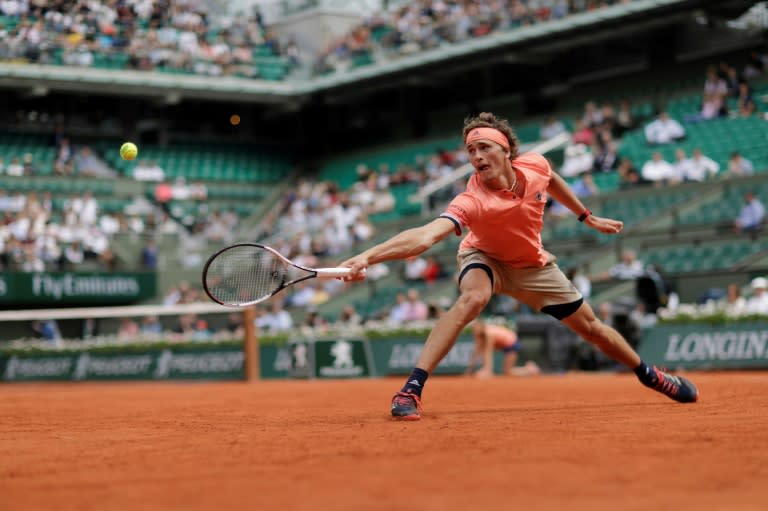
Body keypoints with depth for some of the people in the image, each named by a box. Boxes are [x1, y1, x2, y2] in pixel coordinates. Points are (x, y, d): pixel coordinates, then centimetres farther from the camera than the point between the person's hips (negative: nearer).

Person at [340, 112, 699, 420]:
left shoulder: (534, 165, -24)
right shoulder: (472, 202, -38)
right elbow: (425, 235, -53)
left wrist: (587, 217, 13)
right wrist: (367, 257, -68)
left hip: (532, 265, 4)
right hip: (484, 258, -4)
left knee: (590, 327, 11)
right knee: (473, 297, -38)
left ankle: (649, 376, 38)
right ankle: (412, 388, -39)